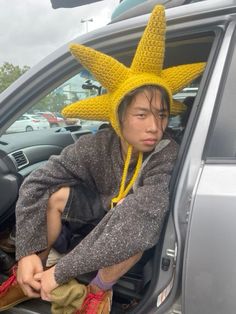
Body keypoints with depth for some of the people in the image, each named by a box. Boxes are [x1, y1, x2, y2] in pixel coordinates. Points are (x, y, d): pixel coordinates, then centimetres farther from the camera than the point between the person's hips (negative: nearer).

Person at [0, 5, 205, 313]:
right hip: (101, 208, 3)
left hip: (131, 236, -2)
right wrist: (28, 253, -32)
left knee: (139, 224, -37)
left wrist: (62, 271, -42)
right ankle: (32, 276, 0)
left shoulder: (168, 156, -34)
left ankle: (100, 289, -7)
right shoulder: (97, 146, -25)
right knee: (57, 194, -23)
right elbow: (36, 183, -23)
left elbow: (139, 217, -46)